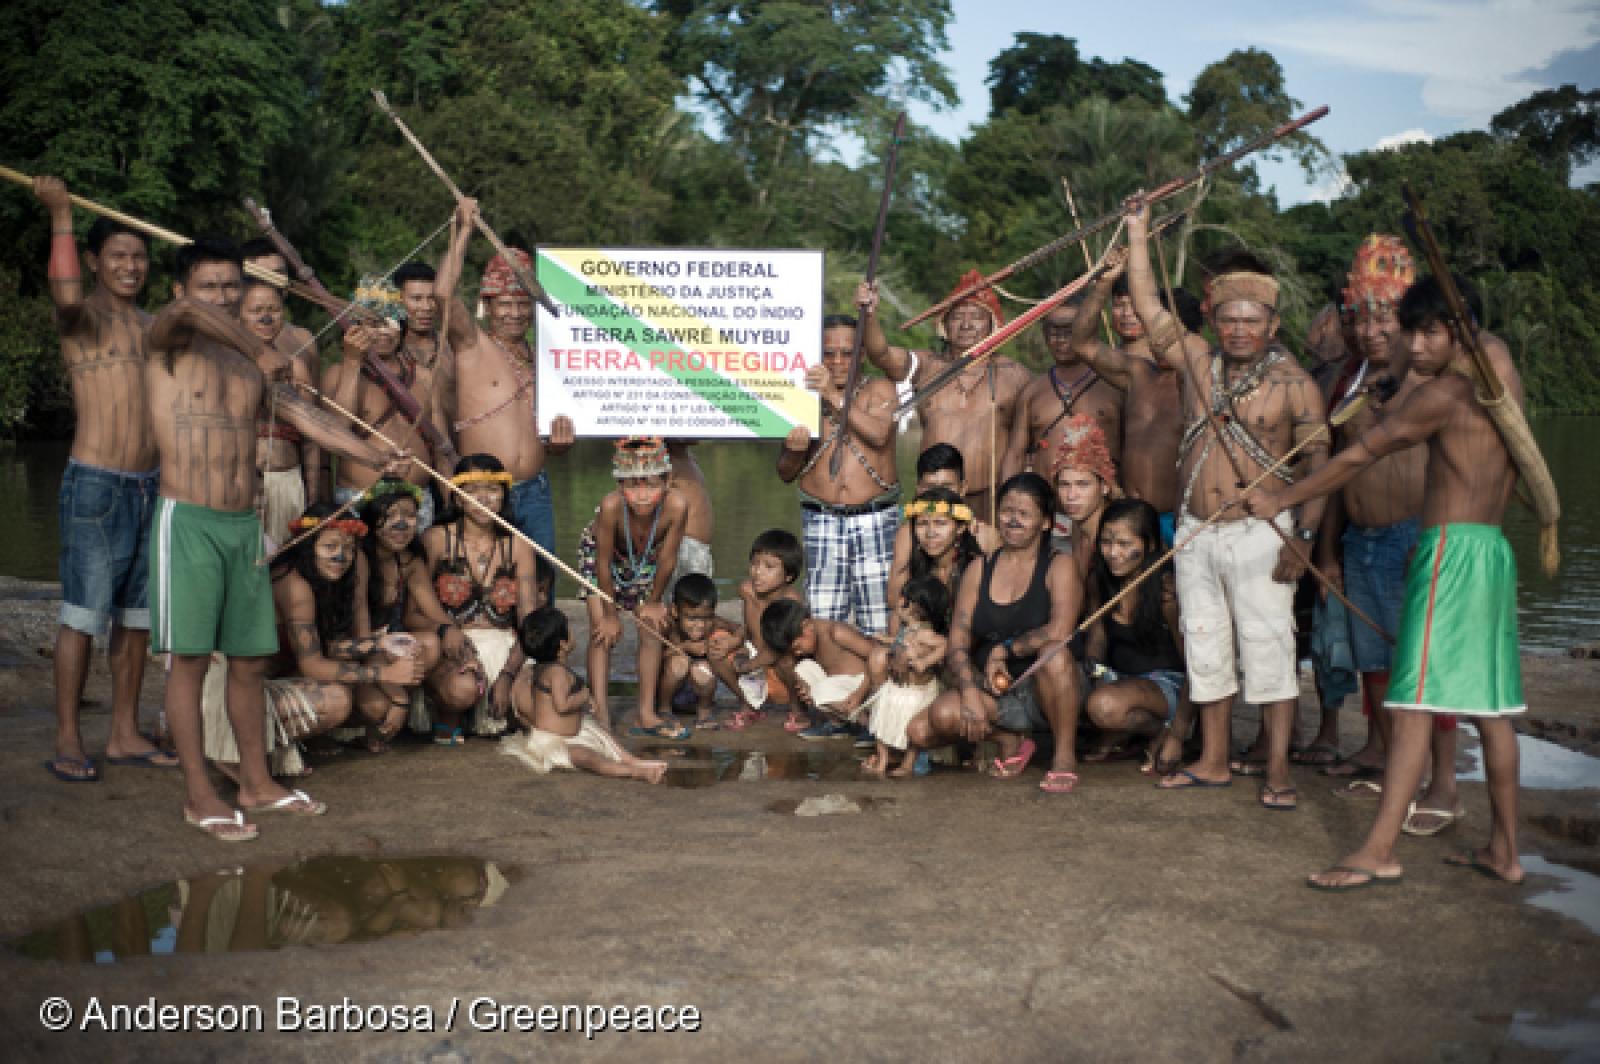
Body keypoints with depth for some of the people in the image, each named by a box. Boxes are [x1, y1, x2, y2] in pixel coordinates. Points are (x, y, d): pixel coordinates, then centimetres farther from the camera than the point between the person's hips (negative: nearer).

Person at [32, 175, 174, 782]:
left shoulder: (151, 325, 16)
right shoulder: (83, 316, -5)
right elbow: (66, 296, -30)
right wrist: (60, 217, -28)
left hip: (149, 486, 7)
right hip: (94, 486, -7)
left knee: (136, 616, 11)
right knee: (83, 616, -3)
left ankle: (125, 734, 21)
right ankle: (67, 743, 5)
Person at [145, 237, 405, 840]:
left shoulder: (253, 367, 15)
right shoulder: (168, 346, -1)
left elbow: (306, 415, 6)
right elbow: (184, 312, -25)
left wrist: (372, 455, -5)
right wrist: (256, 352, -22)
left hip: (244, 525, 6)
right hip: (187, 522, -6)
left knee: (250, 661, 11)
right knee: (189, 659, -2)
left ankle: (256, 783, 22)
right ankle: (199, 795, 6)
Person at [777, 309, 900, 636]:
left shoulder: (878, 389, 8)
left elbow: (879, 434, -15)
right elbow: (785, 474, 15)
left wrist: (834, 396, -19)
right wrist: (793, 450, -8)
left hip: (875, 516, -1)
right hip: (821, 519, 2)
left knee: (878, 627, -5)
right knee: (823, 623, -6)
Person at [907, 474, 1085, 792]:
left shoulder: (1059, 567, -2)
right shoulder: (979, 569, 11)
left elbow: (1059, 632, -21)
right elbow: (958, 642, 2)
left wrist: (1004, 650, -12)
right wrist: (969, 691, -15)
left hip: (1046, 690, -3)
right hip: (992, 691, 4)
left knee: (1054, 654, -36)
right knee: (932, 723, -23)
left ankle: (1065, 754, -15)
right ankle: (1010, 740, 8)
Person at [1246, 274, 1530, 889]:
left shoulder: (1442, 393, -12)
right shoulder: (1499, 364, 8)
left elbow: (1358, 456, -7)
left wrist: (1281, 500, 2)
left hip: (1449, 551, -9)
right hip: (1494, 551, 9)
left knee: (1415, 701, -12)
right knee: (1490, 705, 12)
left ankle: (1379, 851, -14)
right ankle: (1503, 850, 18)